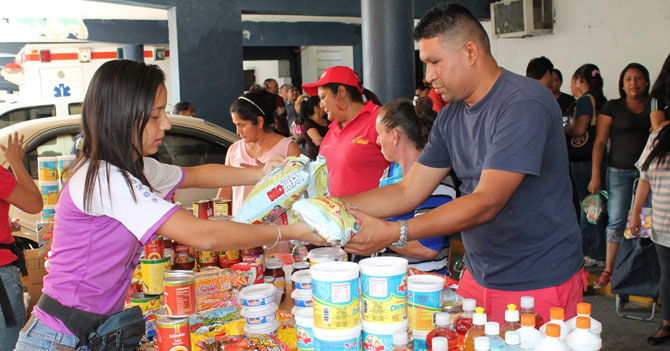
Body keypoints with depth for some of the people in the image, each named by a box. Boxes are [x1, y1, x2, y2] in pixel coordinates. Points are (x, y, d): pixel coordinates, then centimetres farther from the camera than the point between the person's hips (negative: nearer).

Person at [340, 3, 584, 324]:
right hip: (478, 278, 7)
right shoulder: (451, 116, 5)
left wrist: (394, 233, -31)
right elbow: (408, 191, 5)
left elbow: (487, 202, -27)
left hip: (539, 286, -7)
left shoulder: (524, 104, -20)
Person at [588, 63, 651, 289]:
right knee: (616, 220, -1)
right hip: (620, 171, -1)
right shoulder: (612, 107, 5)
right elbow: (599, 142, 2)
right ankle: (608, 269, 8)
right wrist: (595, 175, -3)